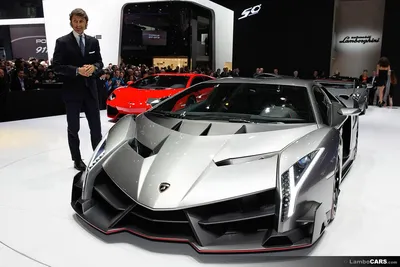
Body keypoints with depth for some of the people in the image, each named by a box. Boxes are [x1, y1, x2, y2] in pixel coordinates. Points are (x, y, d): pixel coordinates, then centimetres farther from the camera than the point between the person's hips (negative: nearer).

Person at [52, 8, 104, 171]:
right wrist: (77, 70, -22)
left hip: (90, 90, 3)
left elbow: (100, 62, 10)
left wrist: (94, 67, -13)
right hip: (72, 92, -3)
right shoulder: (62, 42, -5)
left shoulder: (93, 42, 8)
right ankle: (77, 159, 21)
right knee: (73, 128, 8)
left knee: (96, 126, 9)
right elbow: (56, 67, -10)